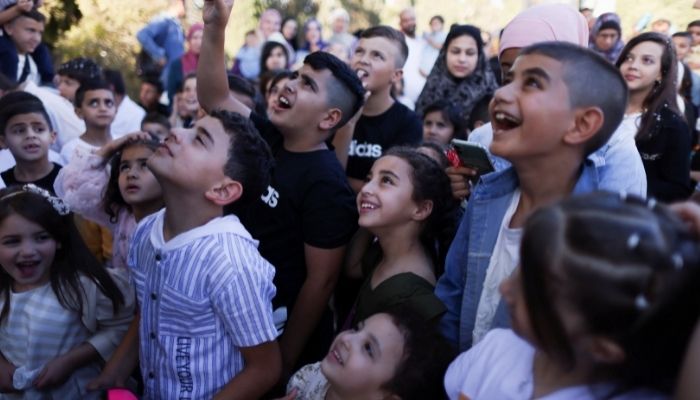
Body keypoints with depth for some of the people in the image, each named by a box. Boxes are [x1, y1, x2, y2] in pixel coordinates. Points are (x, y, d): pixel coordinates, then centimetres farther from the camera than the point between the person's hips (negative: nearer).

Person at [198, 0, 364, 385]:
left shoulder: (326, 184, -23)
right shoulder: (268, 139, -3)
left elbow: (321, 280, -20)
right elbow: (215, 98, 3)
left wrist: (285, 360, -15)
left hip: (281, 329, -7)